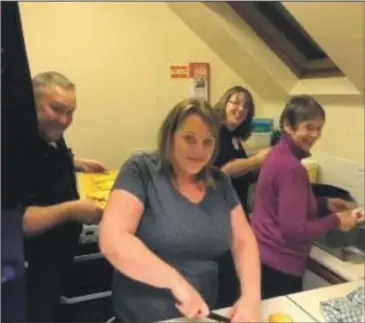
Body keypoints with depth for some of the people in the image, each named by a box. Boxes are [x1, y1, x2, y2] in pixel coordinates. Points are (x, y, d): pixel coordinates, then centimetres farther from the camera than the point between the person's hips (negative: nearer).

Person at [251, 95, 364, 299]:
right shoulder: (291, 167, -25)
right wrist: (335, 221, -12)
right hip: (279, 265, -9)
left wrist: (325, 204, 6)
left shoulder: (279, 155, 4)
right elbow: (295, 230, -25)